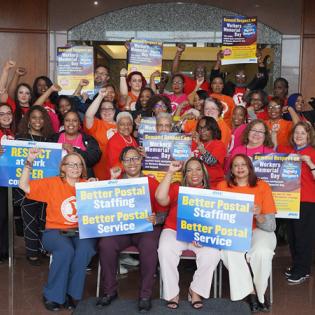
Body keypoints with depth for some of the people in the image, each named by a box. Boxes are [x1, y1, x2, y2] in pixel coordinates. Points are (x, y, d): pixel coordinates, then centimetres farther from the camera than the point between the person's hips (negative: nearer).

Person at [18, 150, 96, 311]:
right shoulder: (52, 183, 7)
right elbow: (24, 186, -1)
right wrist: (29, 162, -11)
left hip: (82, 232, 2)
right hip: (55, 231, -1)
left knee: (85, 249, -32)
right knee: (66, 250, -34)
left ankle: (72, 294, -13)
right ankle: (53, 295, -13)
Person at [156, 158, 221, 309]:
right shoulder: (176, 188, 7)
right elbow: (160, 198, -13)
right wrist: (170, 172, -11)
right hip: (174, 231, 0)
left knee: (212, 252, -29)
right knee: (165, 249, -31)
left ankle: (196, 290, -6)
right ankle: (172, 293, -12)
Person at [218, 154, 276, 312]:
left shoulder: (262, 186, 0)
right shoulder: (222, 186, 3)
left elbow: (271, 225, -5)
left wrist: (258, 215, -26)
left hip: (257, 230, 0)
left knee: (262, 252, -33)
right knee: (229, 251, -32)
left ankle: (260, 292, -6)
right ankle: (250, 293, -13)